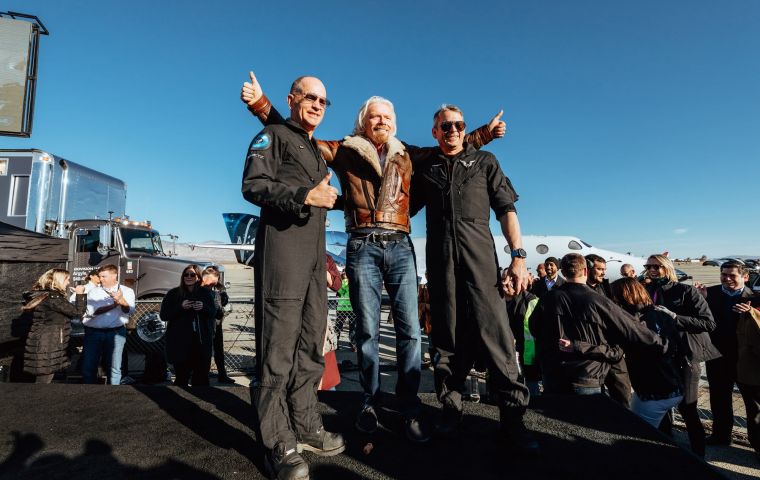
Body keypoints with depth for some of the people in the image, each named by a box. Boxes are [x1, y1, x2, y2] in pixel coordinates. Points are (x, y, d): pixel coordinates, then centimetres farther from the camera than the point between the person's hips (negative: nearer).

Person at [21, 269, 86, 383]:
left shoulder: (42, 294, 11)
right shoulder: (52, 297, -20)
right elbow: (77, 312, -19)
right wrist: (80, 294, -8)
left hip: (45, 343, 10)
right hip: (46, 345, -10)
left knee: (43, 379, 17)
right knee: (44, 380, -2)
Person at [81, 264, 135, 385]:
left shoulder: (127, 291, 5)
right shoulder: (94, 292, 10)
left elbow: (130, 310, -9)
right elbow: (92, 311, -5)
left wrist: (121, 300, -29)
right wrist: (115, 304, -15)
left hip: (116, 332, -2)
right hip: (93, 332, 2)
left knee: (114, 368, 3)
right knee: (88, 366, 7)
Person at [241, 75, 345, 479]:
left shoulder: (317, 150, 28)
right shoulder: (274, 135, 5)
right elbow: (253, 185, -10)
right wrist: (306, 195, -18)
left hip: (314, 250, 8)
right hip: (281, 243, -8)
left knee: (310, 340, 9)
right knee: (279, 340, -8)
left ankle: (305, 427, 19)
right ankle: (279, 442, 1)